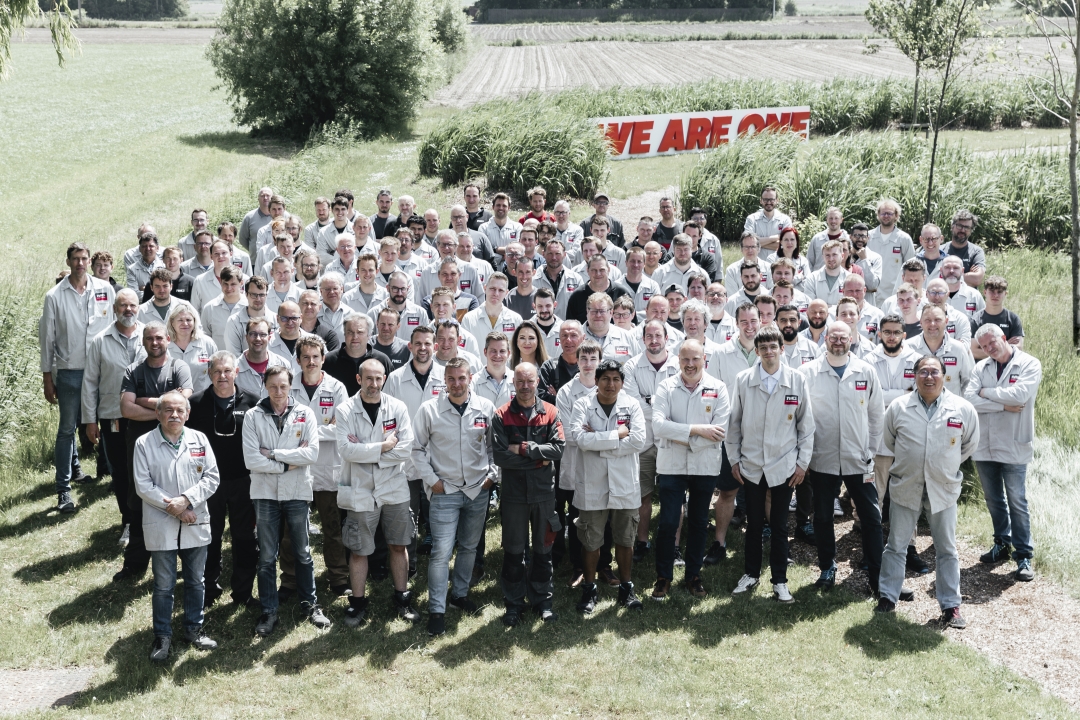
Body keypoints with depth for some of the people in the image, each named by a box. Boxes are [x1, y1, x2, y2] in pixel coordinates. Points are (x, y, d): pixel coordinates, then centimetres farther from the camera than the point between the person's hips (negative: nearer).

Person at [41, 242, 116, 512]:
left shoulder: (105, 289, 2)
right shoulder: (55, 296, -1)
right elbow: (47, 338, 2)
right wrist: (47, 377, 2)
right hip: (69, 371, -1)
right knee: (67, 429, 2)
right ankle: (63, 489, 6)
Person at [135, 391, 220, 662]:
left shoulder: (199, 440, 3)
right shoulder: (145, 444, -4)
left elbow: (212, 477, -1)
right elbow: (143, 486, -8)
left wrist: (186, 500, -15)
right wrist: (173, 508, -14)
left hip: (196, 524, 2)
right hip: (161, 527, -2)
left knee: (195, 581, 13)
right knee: (163, 584, 5)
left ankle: (193, 628, 28)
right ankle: (162, 636, 17)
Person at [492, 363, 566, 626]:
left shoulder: (550, 413, 1)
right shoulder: (501, 416, -4)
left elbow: (558, 448, -12)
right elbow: (500, 456, -14)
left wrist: (524, 449, -17)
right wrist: (538, 459, -13)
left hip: (543, 491, 1)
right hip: (513, 493, -1)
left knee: (543, 549, 11)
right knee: (513, 551, 8)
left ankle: (542, 600, 25)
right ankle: (514, 603, 20)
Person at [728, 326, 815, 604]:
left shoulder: (798, 380, -3)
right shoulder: (743, 380, -2)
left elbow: (806, 424, 1)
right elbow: (734, 422, 4)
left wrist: (803, 462, -1)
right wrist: (734, 459, 3)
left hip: (784, 465, -1)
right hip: (751, 465, 1)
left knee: (779, 526, 7)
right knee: (754, 524, 12)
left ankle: (780, 581, 17)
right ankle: (751, 574, 26)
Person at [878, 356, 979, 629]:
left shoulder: (963, 409, -7)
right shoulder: (898, 407, -5)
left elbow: (970, 444, 8)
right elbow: (889, 440, 11)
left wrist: (946, 466, 11)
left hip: (944, 489, 0)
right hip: (905, 487, 0)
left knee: (947, 550, 9)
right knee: (896, 545, 9)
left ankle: (950, 606, 19)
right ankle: (888, 597, 21)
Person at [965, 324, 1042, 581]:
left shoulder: (1029, 364, -6)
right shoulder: (981, 368, 6)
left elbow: (1020, 395, -21)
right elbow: (969, 399, -7)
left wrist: (986, 392, -9)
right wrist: (1004, 406, -15)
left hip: (1013, 447, -5)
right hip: (984, 445, 5)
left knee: (1017, 503, -2)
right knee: (993, 500, 16)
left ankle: (1024, 556, 5)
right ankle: (1002, 544, 32)